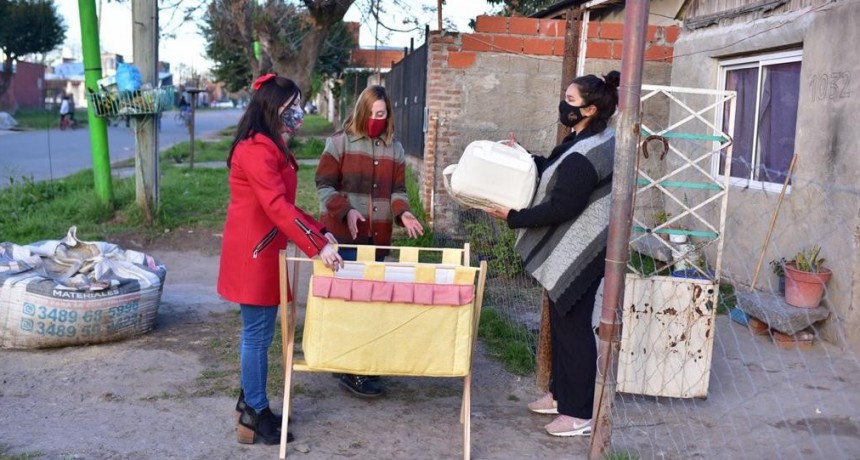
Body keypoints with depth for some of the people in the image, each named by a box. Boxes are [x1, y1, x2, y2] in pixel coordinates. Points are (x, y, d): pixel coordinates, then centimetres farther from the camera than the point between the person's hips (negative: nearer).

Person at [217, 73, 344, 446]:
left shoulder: (271, 148, 14)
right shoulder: (256, 150, -19)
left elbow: (283, 204, 17)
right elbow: (277, 208, -26)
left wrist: (319, 232, 9)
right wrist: (316, 246, -26)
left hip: (262, 250, 10)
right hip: (253, 254, -10)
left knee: (256, 332, 16)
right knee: (258, 334, 0)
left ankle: (250, 403, 28)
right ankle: (255, 415, 12)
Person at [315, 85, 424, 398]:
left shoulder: (395, 149, 11)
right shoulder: (339, 142, -2)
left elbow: (397, 189, 12)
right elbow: (324, 185, -5)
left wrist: (403, 213, -9)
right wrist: (346, 211, -19)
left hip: (377, 237, 5)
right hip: (343, 235, -5)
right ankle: (351, 371, 3)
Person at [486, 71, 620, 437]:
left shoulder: (585, 155, -24)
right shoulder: (587, 141, 10)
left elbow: (561, 207, -25)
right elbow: (552, 171, 24)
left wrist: (513, 218, -16)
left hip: (579, 253, -11)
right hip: (570, 250, 11)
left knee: (573, 326, -3)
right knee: (562, 321, 18)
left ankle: (579, 414, 8)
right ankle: (561, 393, 32)